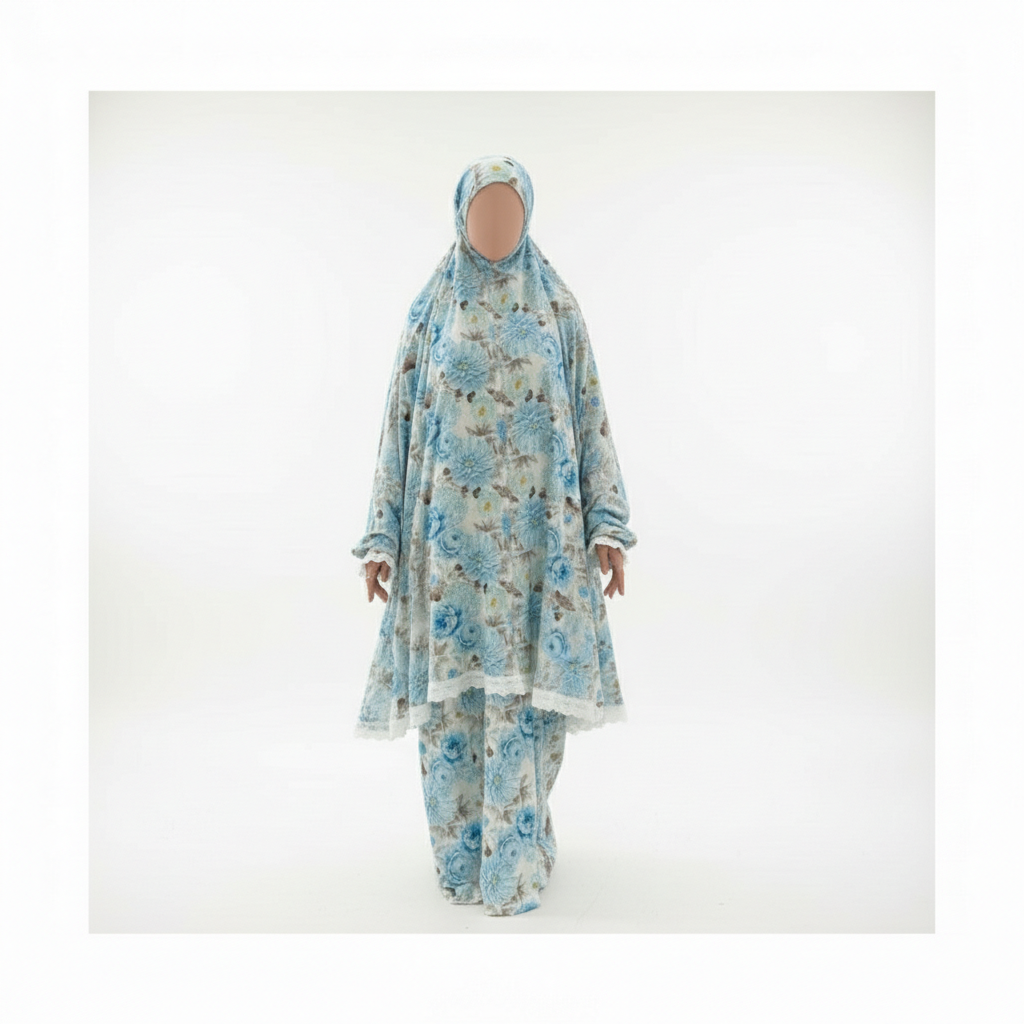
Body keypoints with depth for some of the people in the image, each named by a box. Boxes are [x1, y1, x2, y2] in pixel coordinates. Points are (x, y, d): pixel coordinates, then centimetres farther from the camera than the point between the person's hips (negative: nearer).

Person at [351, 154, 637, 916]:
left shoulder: (557, 308, 6)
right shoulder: (432, 309, 8)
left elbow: (591, 416, 4)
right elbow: (401, 419, 7)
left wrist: (606, 525, -5)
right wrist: (383, 533, 1)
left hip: (532, 524, -1)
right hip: (450, 522, 1)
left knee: (522, 686, -3)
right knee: (452, 685, 4)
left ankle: (515, 864, 10)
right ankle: (462, 852, 22)